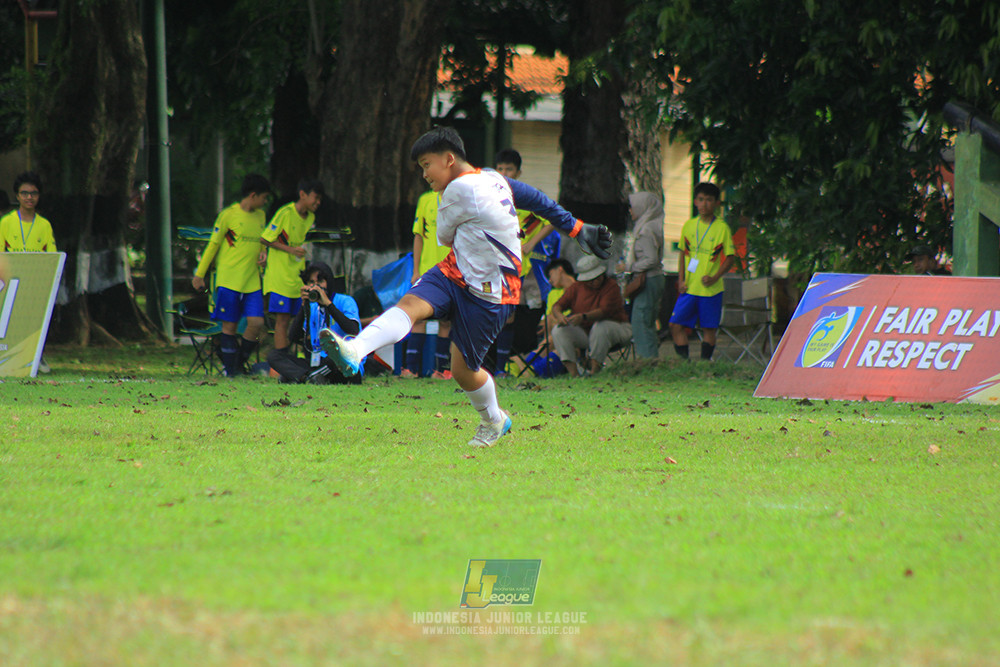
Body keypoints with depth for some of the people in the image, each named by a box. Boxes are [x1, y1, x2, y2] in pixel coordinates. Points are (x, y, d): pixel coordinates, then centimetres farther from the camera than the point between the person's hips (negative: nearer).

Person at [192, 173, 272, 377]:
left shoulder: (260, 216, 15)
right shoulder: (228, 215, -4)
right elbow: (213, 245, 0)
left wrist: (262, 252, 5)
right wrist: (199, 274, 0)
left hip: (252, 282, 5)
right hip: (229, 281, -5)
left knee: (256, 323, -6)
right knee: (230, 326, -2)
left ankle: (239, 363, 11)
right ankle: (229, 369, 6)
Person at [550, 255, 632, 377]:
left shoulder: (611, 287, -11)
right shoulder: (576, 287, 4)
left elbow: (604, 311, -25)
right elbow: (557, 306, 2)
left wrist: (583, 317, -42)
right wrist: (559, 315, -24)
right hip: (584, 333, 4)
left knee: (600, 326, -38)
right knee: (558, 330, -18)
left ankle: (595, 368, -36)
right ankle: (573, 372, -30)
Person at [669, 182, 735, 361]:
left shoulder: (722, 228, -3)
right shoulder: (689, 225, 7)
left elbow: (729, 259, -1)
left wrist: (715, 277, -14)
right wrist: (681, 280, 3)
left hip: (711, 289, -3)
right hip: (689, 287, 3)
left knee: (709, 329, 4)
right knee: (676, 325, -5)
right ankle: (684, 361, 3)